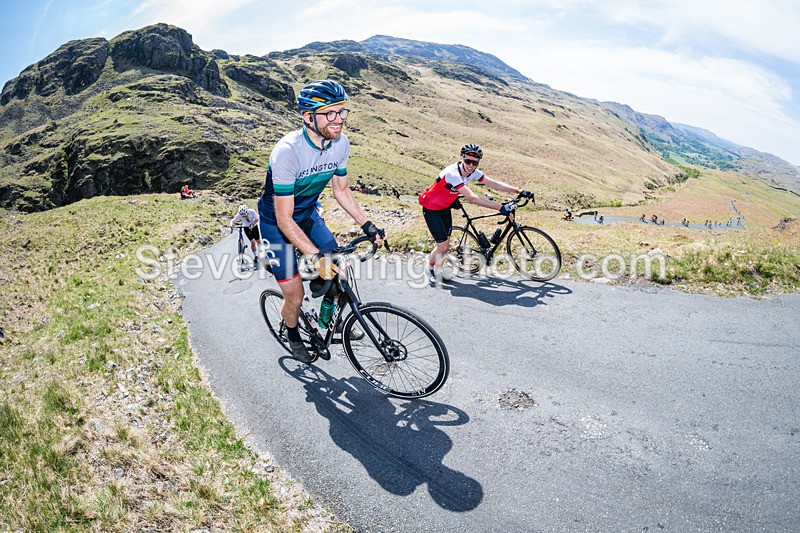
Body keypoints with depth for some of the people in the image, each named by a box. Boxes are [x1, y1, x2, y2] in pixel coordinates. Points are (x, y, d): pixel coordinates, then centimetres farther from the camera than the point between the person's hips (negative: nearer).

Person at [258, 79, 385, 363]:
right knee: (295, 296, -3)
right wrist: (316, 256, -37)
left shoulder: (341, 143, -14)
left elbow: (342, 191, 2)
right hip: (276, 222, -5)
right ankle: (293, 337, 29)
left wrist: (366, 225, -6)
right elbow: (284, 220, -31)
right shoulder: (287, 151, -34)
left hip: (308, 214, 6)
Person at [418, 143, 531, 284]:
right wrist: (500, 207, -44)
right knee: (442, 245, -10)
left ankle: (437, 271, 30)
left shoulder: (473, 172, -10)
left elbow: (495, 184, -10)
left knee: (446, 245, 8)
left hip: (445, 208, 7)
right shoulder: (452, 173, -34)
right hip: (431, 209, -7)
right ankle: (430, 270, 16)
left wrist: (519, 191, -21)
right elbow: (472, 198, -41)